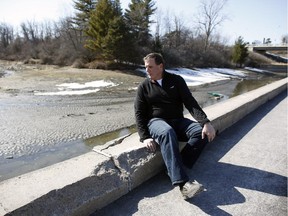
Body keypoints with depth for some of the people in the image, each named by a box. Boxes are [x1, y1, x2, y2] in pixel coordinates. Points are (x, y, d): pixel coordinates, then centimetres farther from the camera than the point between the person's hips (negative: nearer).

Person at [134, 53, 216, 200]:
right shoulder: (144, 86, 6)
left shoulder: (176, 80, 6)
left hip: (178, 121, 3)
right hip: (156, 122, -2)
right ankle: (182, 183, -44)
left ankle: (174, 169, -25)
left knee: (202, 131, -25)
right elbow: (139, 114, 0)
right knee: (167, 132, -38)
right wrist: (145, 137, -16)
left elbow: (190, 103, -4)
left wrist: (205, 122, -21)